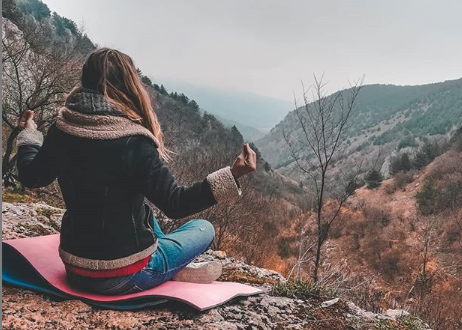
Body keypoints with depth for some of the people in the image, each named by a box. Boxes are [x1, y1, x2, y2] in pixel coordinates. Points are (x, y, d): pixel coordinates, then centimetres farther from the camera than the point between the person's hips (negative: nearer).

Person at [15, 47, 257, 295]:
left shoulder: (61, 129, -6)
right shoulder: (133, 143, -23)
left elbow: (32, 177, 10)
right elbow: (174, 205, -21)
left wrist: (28, 133, 26)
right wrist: (232, 175, -23)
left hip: (75, 269, 6)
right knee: (204, 229, 13)